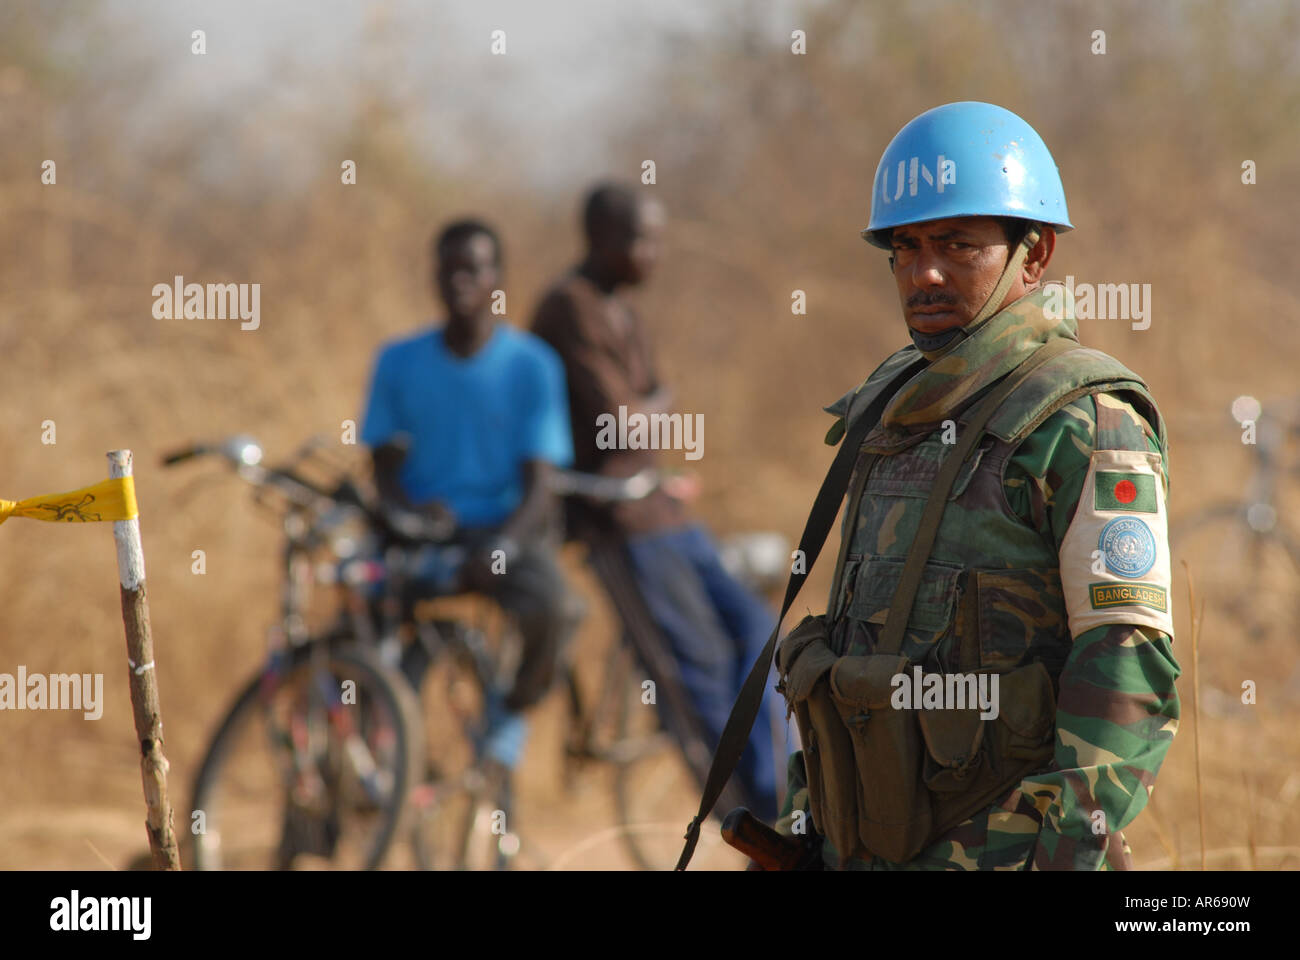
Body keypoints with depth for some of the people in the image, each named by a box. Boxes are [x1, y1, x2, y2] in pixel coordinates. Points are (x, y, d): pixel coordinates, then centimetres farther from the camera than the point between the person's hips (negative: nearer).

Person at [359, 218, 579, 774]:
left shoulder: (531, 365, 0)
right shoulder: (400, 363, 7)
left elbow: (539, 485, -6)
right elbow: (385, 471, 5)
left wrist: (503, 548, -24)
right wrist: (410, 509, -18)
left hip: (505, 533, -1)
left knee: (552, 611, -33)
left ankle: (512, 709, 0)